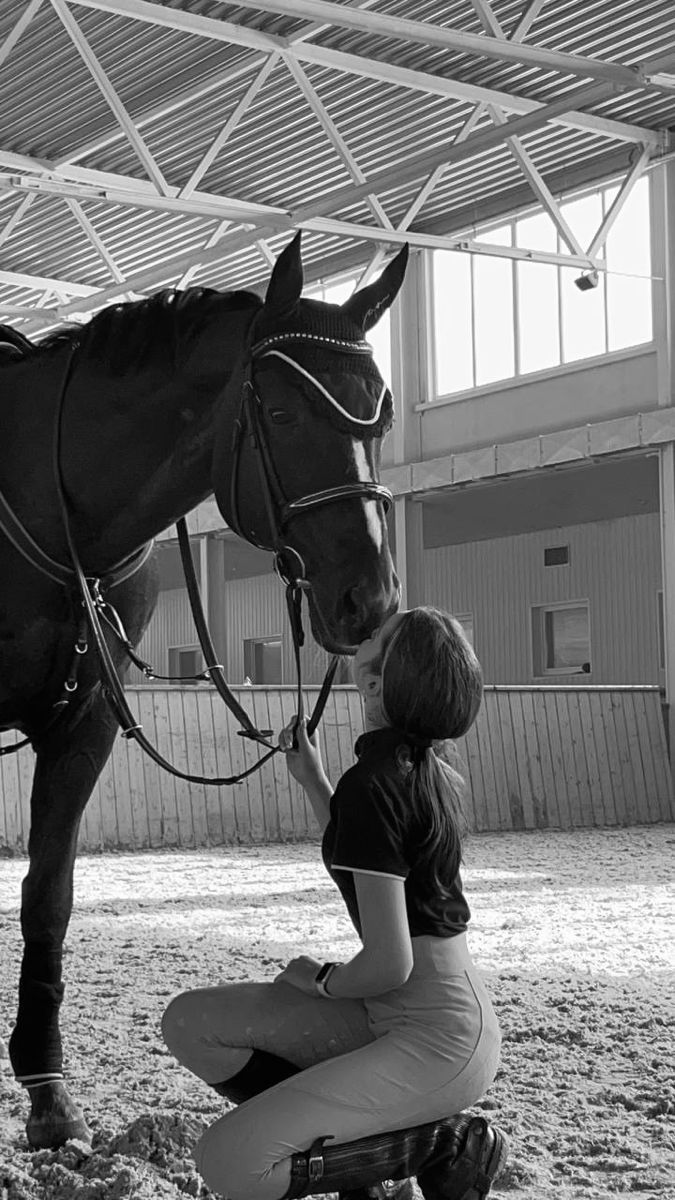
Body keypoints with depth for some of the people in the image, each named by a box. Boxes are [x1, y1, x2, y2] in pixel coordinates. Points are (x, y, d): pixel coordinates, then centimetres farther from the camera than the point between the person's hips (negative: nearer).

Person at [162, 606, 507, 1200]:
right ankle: (364, 1150, 9)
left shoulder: (371, 783, -21)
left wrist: (321, 978, -3)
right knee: (191, 1022, 7)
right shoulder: (426, 767, 7)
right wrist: (312, 779, 20)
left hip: (438, 1039, -9)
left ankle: (447, 1144, -2)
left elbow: (389, 964, -24)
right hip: (395, 1015, 9)